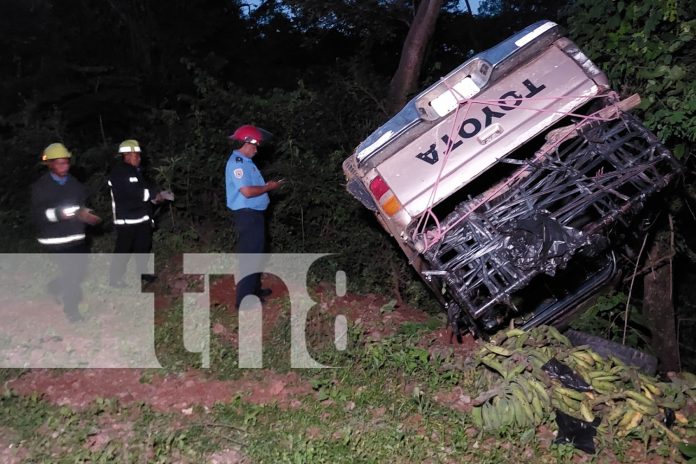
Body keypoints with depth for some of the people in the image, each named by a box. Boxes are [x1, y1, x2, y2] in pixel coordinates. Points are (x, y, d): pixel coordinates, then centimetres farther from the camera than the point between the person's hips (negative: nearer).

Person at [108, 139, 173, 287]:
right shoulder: (118, 173, -16)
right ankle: (115, 278, 7)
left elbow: (147, 186, 11)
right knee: (123, 249, -3)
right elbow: (130, 193, -26)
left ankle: (142, 272, 33)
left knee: (144, 246, 18)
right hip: (126, 219, -9)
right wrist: (153, 195, -24)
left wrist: (160, 193, -11)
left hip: (142, 217, 9)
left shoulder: (137, 171, 13)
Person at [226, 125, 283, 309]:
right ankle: (244, 300, -1)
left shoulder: (244, 161, 15)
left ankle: (255, 289, 34)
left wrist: (267, 185, 6)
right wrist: (268, 187, -13)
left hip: (254, 213, 11)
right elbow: (247, 191, -25)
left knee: (255, 252, 20)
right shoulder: (237, 162, -18)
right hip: (247, 215, -11)